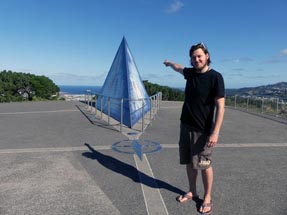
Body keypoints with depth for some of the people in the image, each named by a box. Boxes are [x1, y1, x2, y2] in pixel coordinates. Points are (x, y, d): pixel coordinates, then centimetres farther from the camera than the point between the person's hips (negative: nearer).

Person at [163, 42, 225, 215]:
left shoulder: (215, 77, -13)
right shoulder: (190, 73, 6)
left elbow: (220, 106, -16)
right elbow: (179, 68, 30)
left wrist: (215, 132, -23)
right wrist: (169, 63, 50)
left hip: (203, 130, -6)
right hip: (186, 126, 6)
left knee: (204, 165, 3)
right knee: (190, 162, 15)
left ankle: (207, 198, 22)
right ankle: (192, 192, 32)